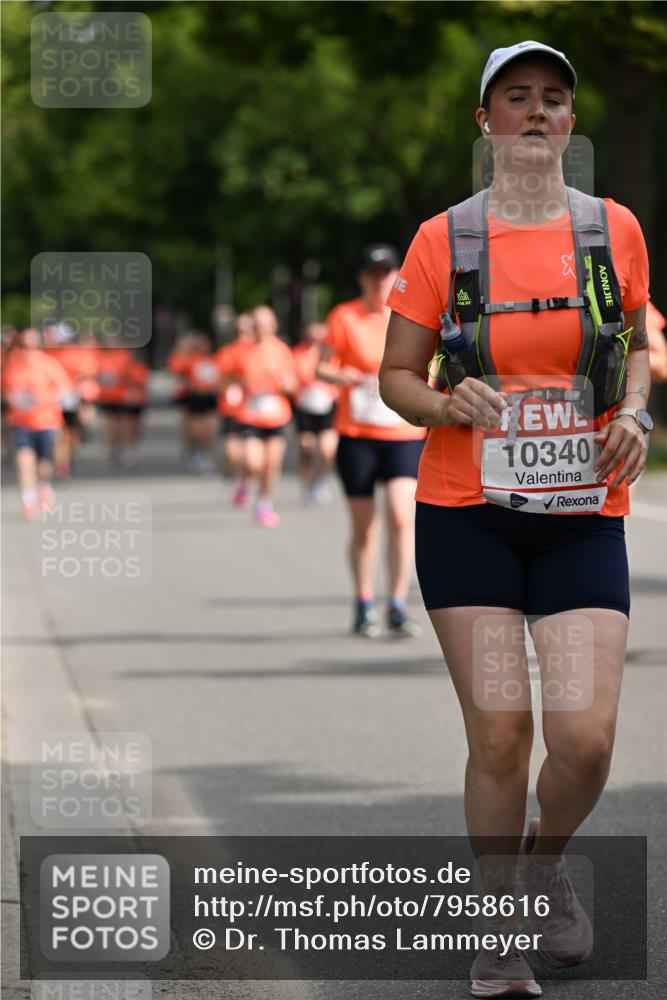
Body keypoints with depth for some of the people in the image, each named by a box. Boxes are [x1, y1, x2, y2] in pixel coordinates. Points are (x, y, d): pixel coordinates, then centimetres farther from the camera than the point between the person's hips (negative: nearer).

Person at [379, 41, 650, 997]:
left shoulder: (615, 229, 5)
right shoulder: (442, 239, 0)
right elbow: (396, 377, 6)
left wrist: (634, 413, -1)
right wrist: (450, 404, -15)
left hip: (583, 518, 1)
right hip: (466, 514, -1)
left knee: (586, 737, -9)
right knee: (499, 733, -7)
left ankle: (547, 858, 25)